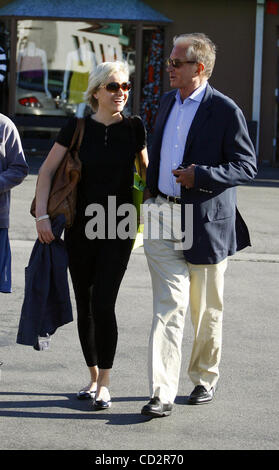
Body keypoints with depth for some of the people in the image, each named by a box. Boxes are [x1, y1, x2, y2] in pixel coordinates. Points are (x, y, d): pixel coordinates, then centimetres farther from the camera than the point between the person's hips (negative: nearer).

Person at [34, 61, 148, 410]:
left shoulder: (133, 127, 0)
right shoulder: (78, 128, -2)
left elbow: (147, 170, 13)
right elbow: (47, 171, -2)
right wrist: (41, 215, -11)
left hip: (118, 228, -1)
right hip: (80, 227, 1)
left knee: (103, 304, -10)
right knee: (84, 304, 8)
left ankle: (104, 383, 0)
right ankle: (94, 377, 23)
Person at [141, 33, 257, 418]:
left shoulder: (225, 110, -10)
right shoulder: (168, 102, 11)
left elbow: (247, 165, -10)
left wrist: (200, 176, -21)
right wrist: (150, 188, 14)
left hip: (207, 223, -4)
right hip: (164, 220, 4)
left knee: (207, 310, 11)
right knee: (168, 309, -4)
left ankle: (205, 379, 30)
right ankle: (162, 394, -8)